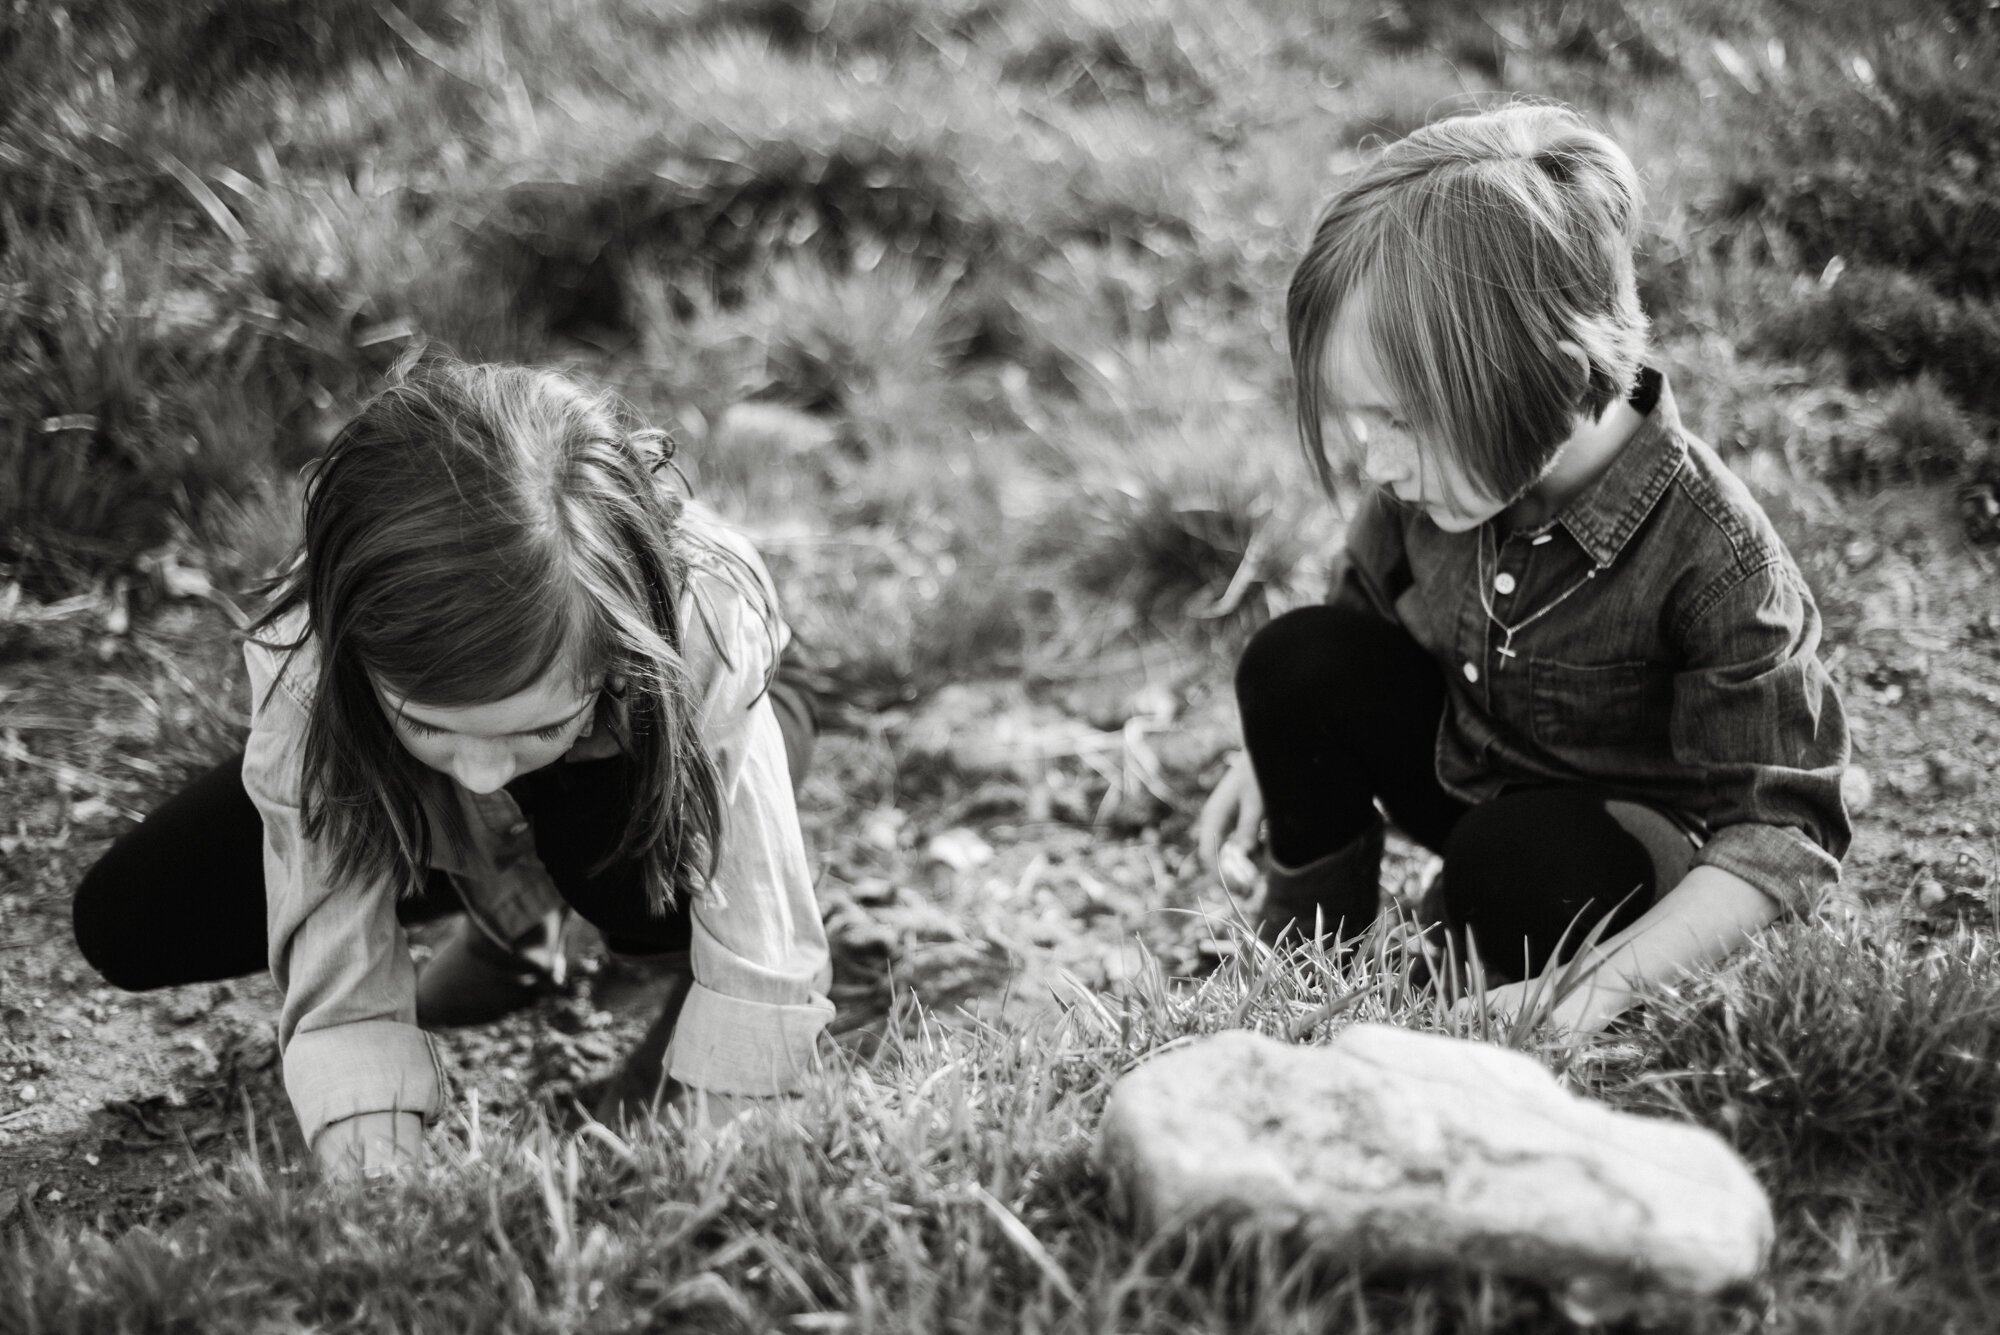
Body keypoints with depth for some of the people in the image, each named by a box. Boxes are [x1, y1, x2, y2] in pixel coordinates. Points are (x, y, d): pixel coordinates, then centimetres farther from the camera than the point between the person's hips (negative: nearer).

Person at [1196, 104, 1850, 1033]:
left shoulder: (1712, 561, -34)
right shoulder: (1436, 474, -17)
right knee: (1298, 661, -17)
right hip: (1467, 768, 5)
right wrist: (1283, 753, -7)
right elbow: (1366, 608, 6)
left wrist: (1610, 981, -44)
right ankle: (1304, 951, 2)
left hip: (1641, 844, -5)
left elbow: (1778, 836, -32)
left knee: (1511, 863, -37)